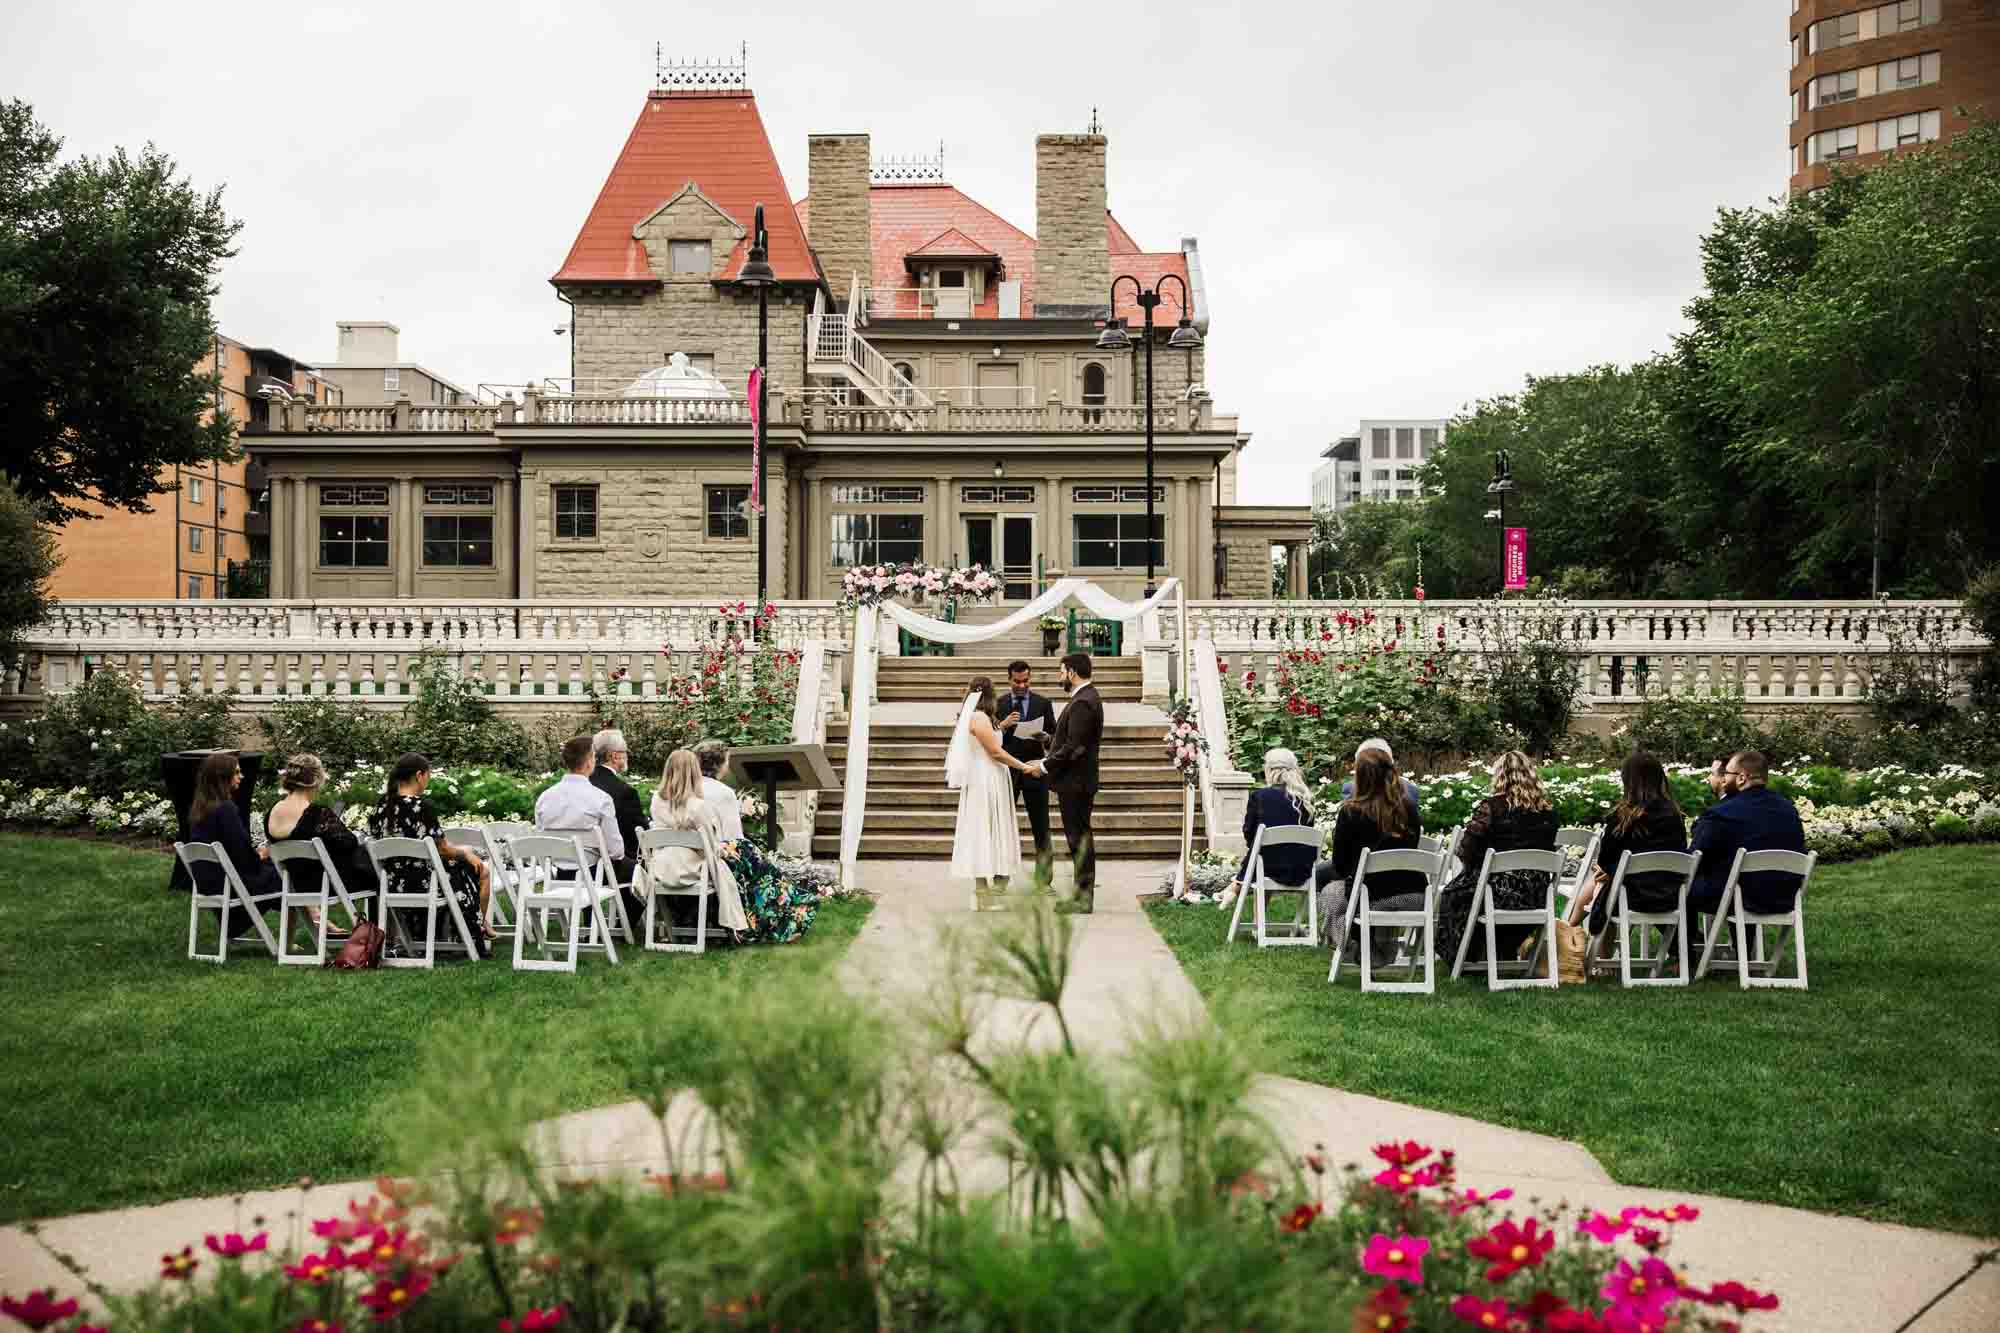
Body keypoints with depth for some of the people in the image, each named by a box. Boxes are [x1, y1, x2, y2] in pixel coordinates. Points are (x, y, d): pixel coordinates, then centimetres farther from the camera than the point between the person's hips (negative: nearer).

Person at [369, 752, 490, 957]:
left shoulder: (383, 805, 1)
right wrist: (465, 852, 6)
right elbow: (443, 849, -16)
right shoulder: (419, 806, -21)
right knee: (482, 871, 14)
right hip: (421, 883, -8)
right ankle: (478, 931, 31)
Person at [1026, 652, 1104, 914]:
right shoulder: (1087, 698, 14)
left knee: (1079, 839, -4)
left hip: (1075, 784, -10)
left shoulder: (1082, 703, -19)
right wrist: (1049, 740, 15)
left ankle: (1083, 899, 1)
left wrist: (1045, 766, -15)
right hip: (1077, 781, 10)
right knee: (1080, 838, 13)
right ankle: (1083, 896, 19)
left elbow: (1074, 748, -23)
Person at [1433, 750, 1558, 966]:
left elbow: (1465, 852, -15)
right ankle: (1505, 956, 42)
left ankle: (1472, 960, 31)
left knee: (1450, 897, 24)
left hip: (1497, 892, -5)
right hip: (1536, 896, 5)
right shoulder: (1547, 811, 0)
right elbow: (1547, 851, 11)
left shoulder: (1490, 807, -14)